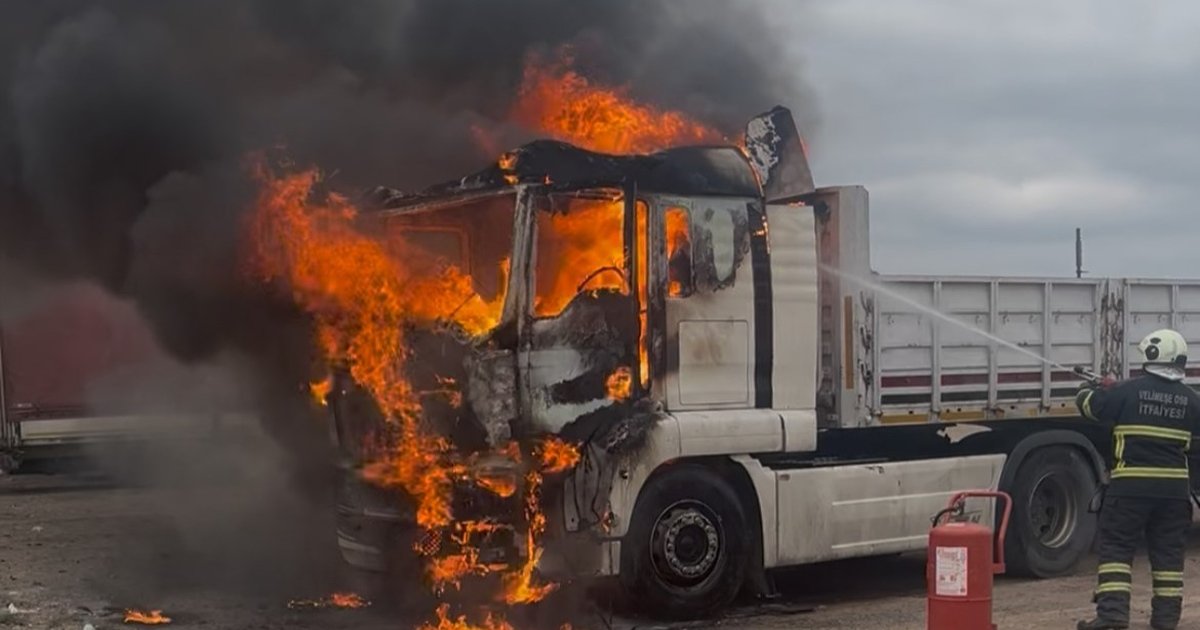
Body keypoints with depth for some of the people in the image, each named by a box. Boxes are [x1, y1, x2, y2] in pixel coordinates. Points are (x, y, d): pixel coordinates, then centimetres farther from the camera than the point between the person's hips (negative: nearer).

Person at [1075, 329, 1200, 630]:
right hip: (1174, 486, 4)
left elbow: (1088, 404, 4)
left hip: (1131, 484, -4)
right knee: (1168, 550, 12)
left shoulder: (1129, 390, -8)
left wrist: (1089, 388, 29)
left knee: (1116, 545, 1)